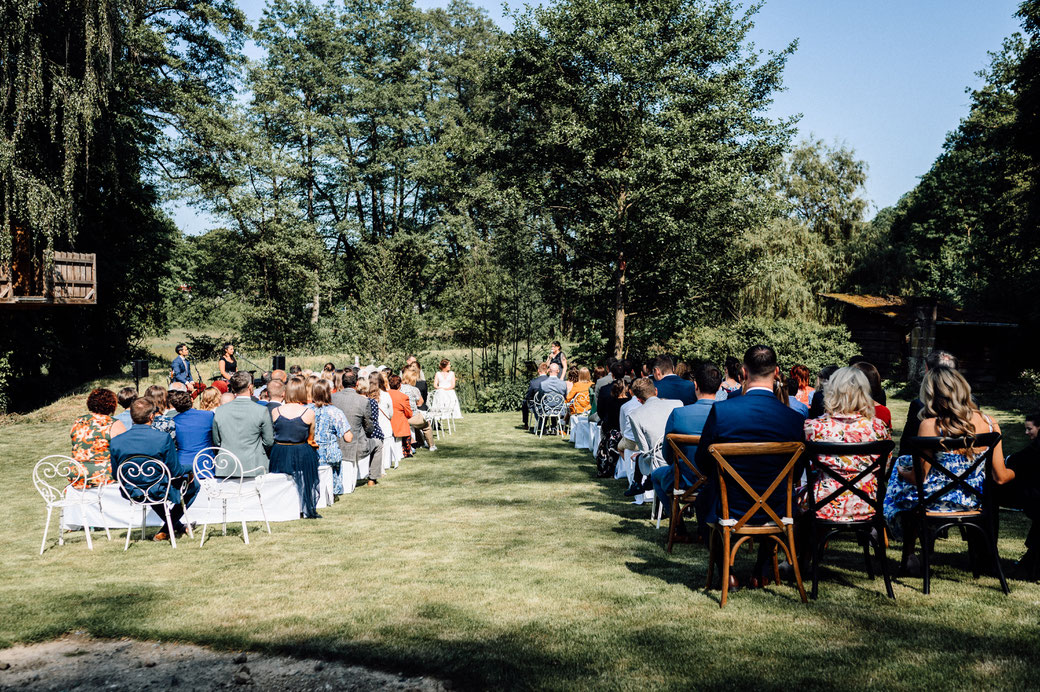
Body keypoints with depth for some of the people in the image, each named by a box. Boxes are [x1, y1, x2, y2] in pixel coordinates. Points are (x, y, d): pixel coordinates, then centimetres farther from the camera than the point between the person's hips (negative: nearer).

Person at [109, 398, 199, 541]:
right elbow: (175, 471, -14)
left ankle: (177, 526, 48)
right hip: (160, 491, -5)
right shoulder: (163, 438, -22)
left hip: (131, 493, 5)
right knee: (193, 483, 23)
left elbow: (115, 475, 0)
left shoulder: (115, 442, -11)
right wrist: (188, 474, 9)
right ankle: (166, 530, 21)